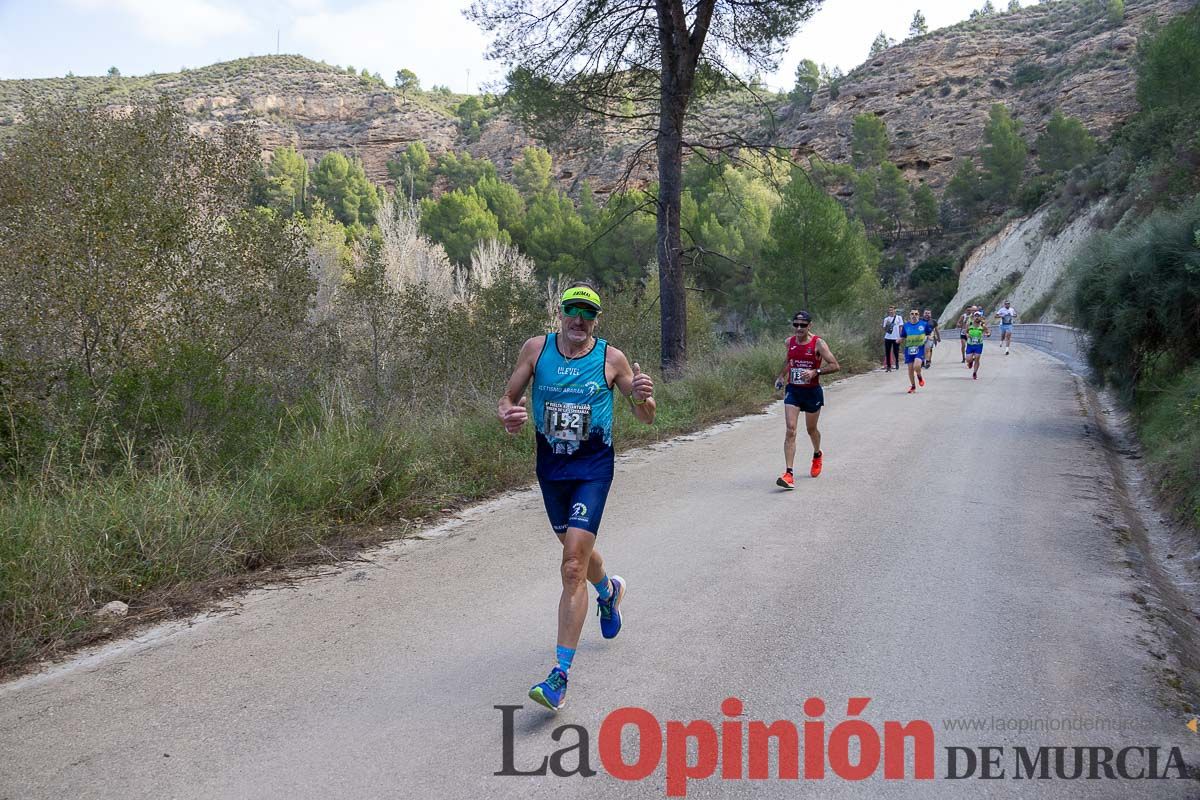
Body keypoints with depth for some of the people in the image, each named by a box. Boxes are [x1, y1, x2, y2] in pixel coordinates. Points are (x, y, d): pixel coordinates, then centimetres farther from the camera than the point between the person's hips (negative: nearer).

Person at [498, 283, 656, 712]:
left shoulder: (611, 358, -6)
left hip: (592, 469, -4)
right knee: (576, 550, 23)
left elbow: (646, 418, 1)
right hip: (550, 467, 4)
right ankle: (608, 591, 59)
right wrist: (508, 415, -19)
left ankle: (561, 674, -8)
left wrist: (643, 397, -22)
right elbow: (508, 397, 5)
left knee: (572, 568, -13)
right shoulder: (536, 348, -1)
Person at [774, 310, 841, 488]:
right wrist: (781, 376, 16)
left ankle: (817, 455, 51)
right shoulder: (789, 342, 2)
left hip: (812, 392, -2)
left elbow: (835, 366, -16)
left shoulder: (818, 343, -11)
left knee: (811, 429, 17)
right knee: (790, 430, -13)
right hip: (792, 391, 2)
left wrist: (815, 372, -27)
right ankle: (789, 474, -18)